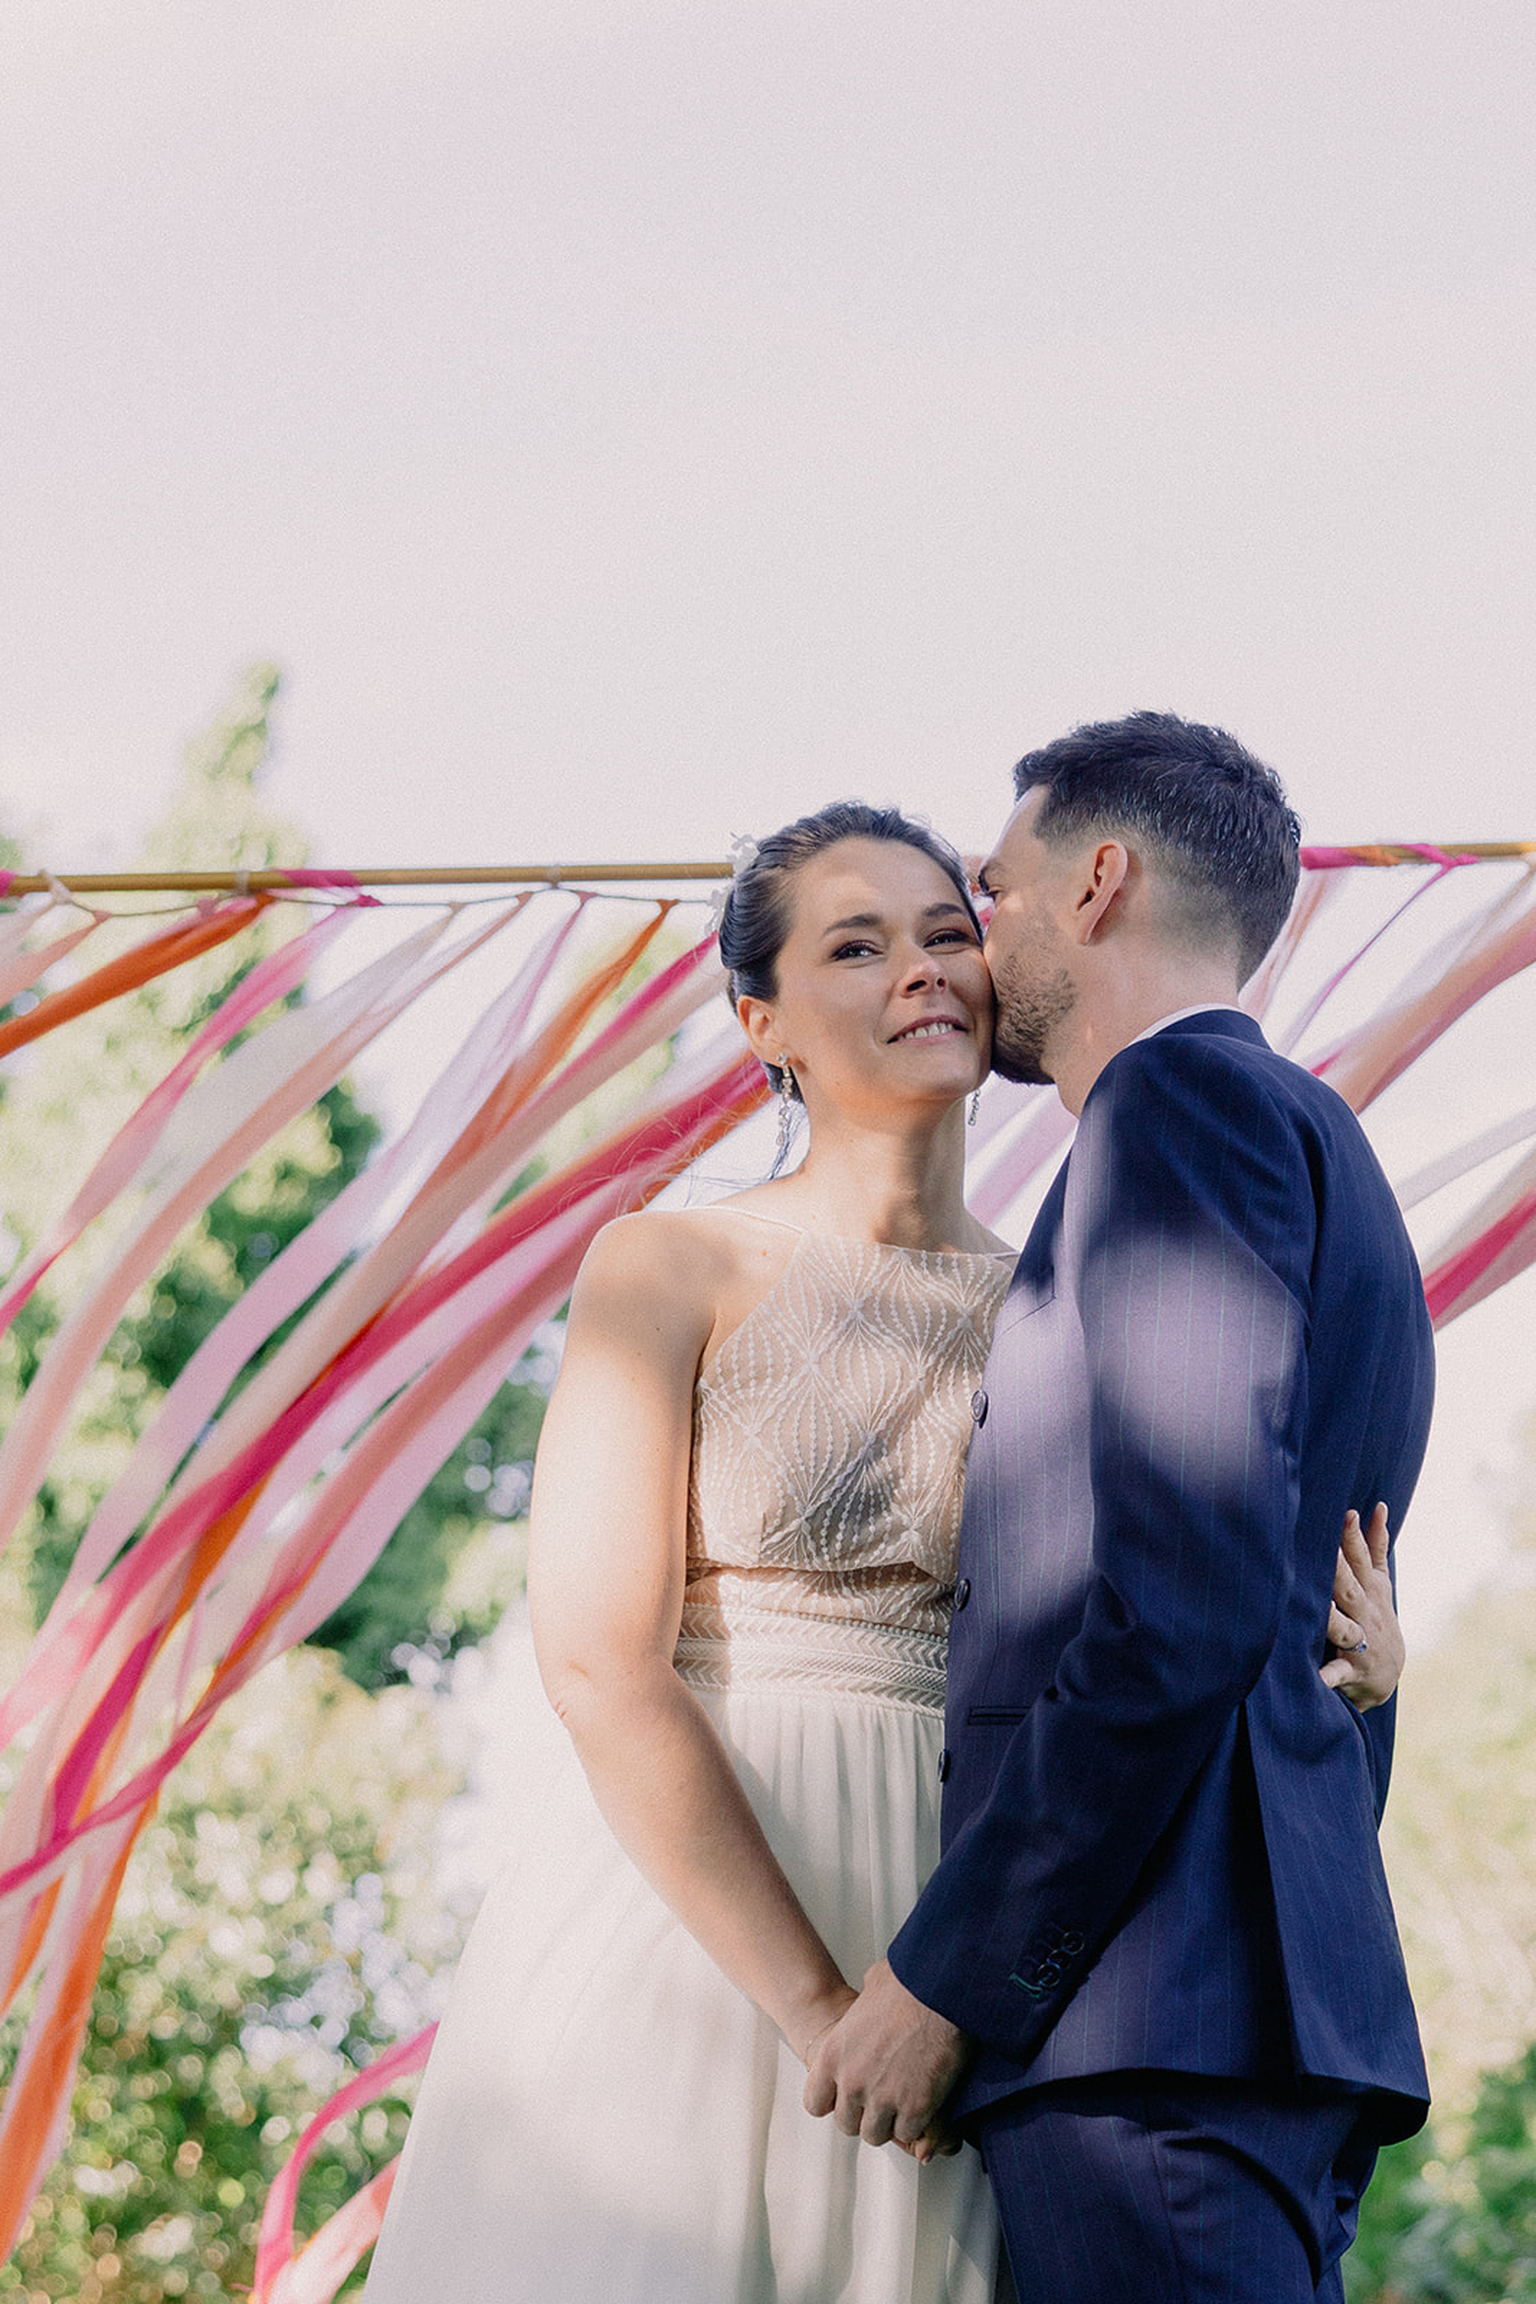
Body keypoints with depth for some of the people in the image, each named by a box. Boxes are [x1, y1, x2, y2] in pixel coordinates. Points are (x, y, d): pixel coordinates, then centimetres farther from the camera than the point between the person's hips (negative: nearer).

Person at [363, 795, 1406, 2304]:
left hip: (946, 1940, 4)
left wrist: (1344, 1657, -8)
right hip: (680, 1921, -4)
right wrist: (820, 2009, -18)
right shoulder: (671, 1269, -3)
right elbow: (599, 1662, -12)